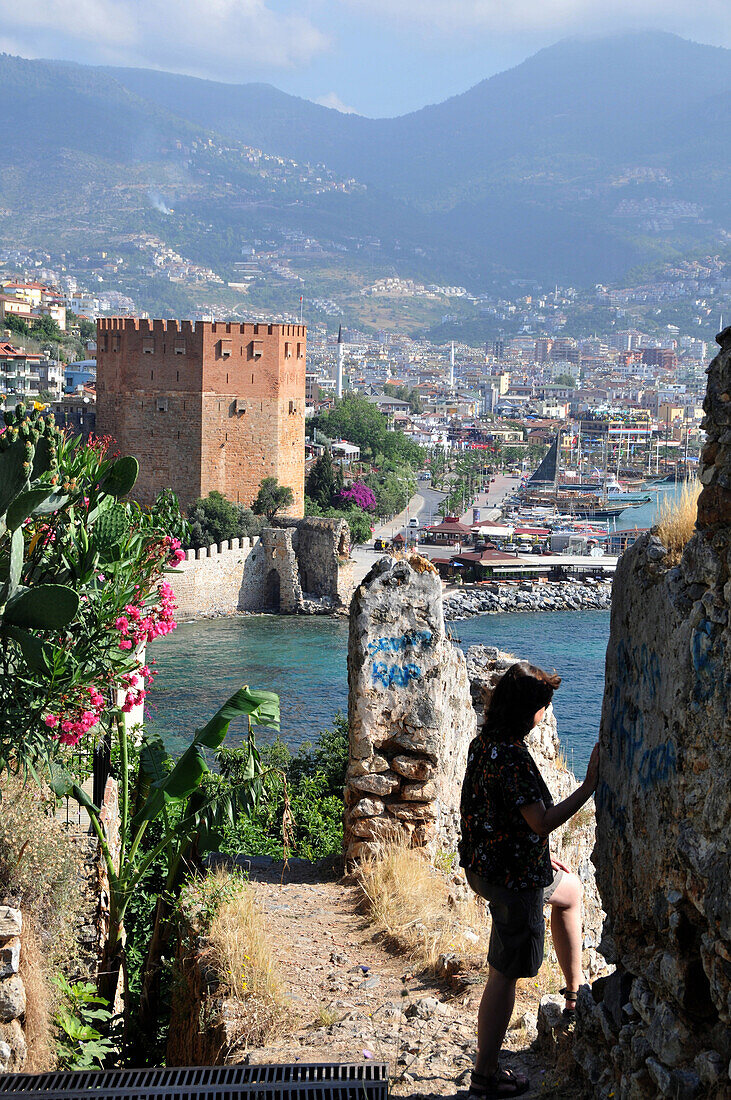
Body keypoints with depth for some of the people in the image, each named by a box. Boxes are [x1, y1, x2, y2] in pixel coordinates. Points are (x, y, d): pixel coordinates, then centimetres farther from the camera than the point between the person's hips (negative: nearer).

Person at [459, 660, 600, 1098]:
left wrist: (540, 855, 22)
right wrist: (590, 786, -29)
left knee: (570, 889, 31)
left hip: (484, 864, 10)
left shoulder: (484, 743, 4)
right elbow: (542, 821, -32)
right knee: (504, 975, 2)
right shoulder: (512, 757, -27)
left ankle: (575, 993, 38)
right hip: (512, 880, -10)